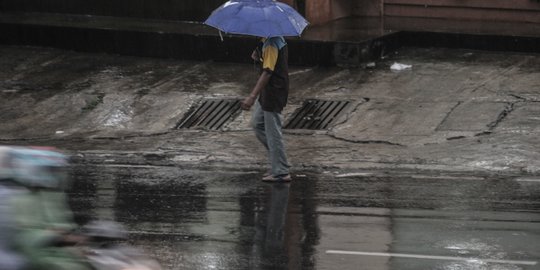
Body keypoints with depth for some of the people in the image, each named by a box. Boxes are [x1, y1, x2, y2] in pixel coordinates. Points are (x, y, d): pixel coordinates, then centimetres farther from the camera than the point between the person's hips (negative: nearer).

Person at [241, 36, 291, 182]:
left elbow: (267, 72, -29)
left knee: (273, 133, -1)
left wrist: (252, 96, -32)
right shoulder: (279, 39, 8)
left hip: (273, 93, -11)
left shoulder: (271, 44, -23)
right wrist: (259, 57, 0)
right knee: (257, 124, 20)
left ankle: (281, 172, 7)